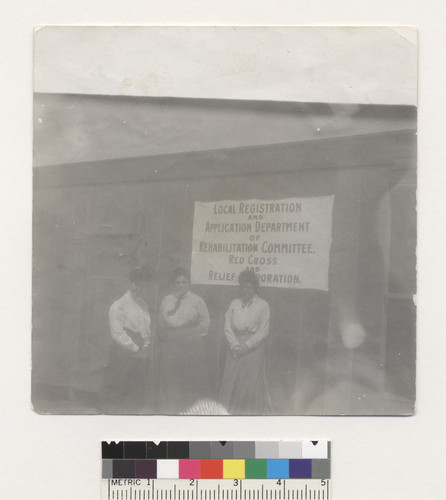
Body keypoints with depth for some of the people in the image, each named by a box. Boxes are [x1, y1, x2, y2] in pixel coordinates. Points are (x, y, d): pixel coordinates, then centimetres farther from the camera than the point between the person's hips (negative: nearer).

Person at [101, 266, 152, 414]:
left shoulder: (144, 304, 12)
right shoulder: (118, 306, -9)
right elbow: (118, 334, -13)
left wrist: (145, 346, 0)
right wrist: (136, 349, -12)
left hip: (141, 355, 7)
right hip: (123, 355, -7)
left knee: (139, 395, 11)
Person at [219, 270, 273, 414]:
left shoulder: (263, 305, -1)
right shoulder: (234, 304, 9)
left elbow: (263, 332, -6)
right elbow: (227, 327, 6)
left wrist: (246, 346, -11)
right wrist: (235, 345, -8)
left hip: (254, 348, -3)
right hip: (235, 349, 3)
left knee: (252, 383, -1)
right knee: (231, 381, 4)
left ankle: (253, 412, 11)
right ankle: (231, 411, 15)